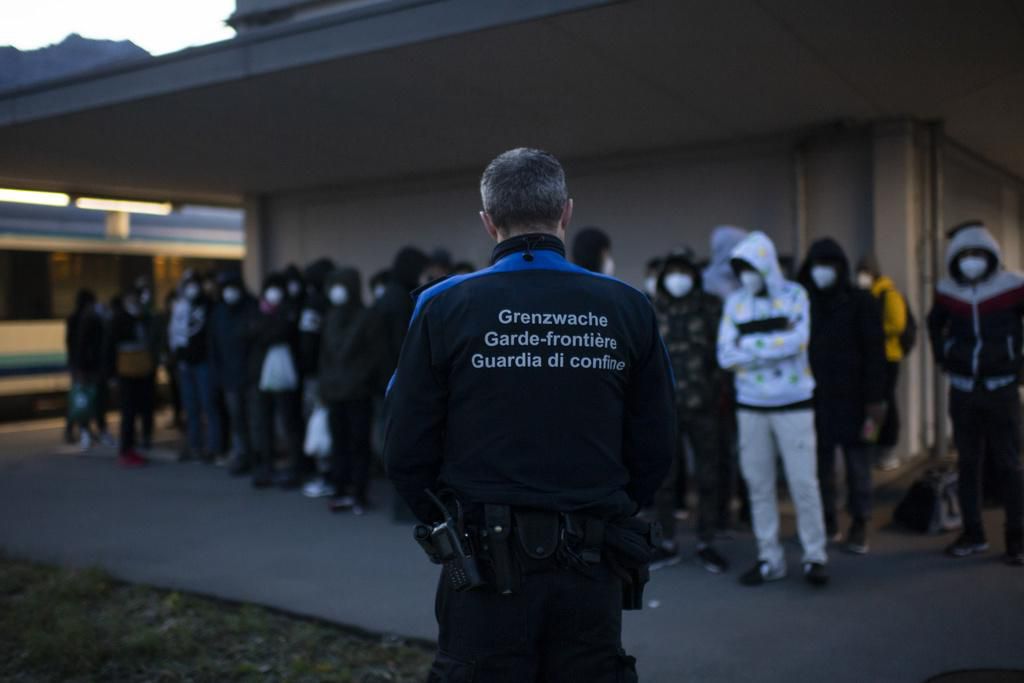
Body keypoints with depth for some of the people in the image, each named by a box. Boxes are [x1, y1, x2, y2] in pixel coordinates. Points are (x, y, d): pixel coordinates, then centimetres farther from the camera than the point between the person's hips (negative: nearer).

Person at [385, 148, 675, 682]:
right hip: (592, 567, 2)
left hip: (488, 563, -2)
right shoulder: (628, 308, -2)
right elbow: (656, 448, 2)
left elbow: (406, 452, -5)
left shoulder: (444, 307, -7)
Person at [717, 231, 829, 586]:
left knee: (804, 482, 0)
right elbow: (726, 356, -4)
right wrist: (775, 346, -11)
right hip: (750, 406, 3)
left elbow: (797, 341, -18)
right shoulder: (735, 302, 5)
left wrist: (749, 346, -10)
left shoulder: (794, 295, -2)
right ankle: (770, 559, 16)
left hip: (793, 403, -3)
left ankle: (815, 557, 14)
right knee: (759, 484, 5)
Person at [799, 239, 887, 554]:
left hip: (852, 401, -2)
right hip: (815, 401, 2)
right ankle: (827, 522, 20)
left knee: (858, 465, 5)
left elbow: (874, 355, -5)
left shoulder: (861, 302, -2)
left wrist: (874, 407, -11)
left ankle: (859, 527, 17)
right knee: (820, 465, 6)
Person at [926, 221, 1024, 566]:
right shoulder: (947, 292, 2)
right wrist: (942, 358, 11)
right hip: (962, 391, 3)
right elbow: (934, 325, 21)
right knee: (967, 463, 10)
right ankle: (973, 534, 20)